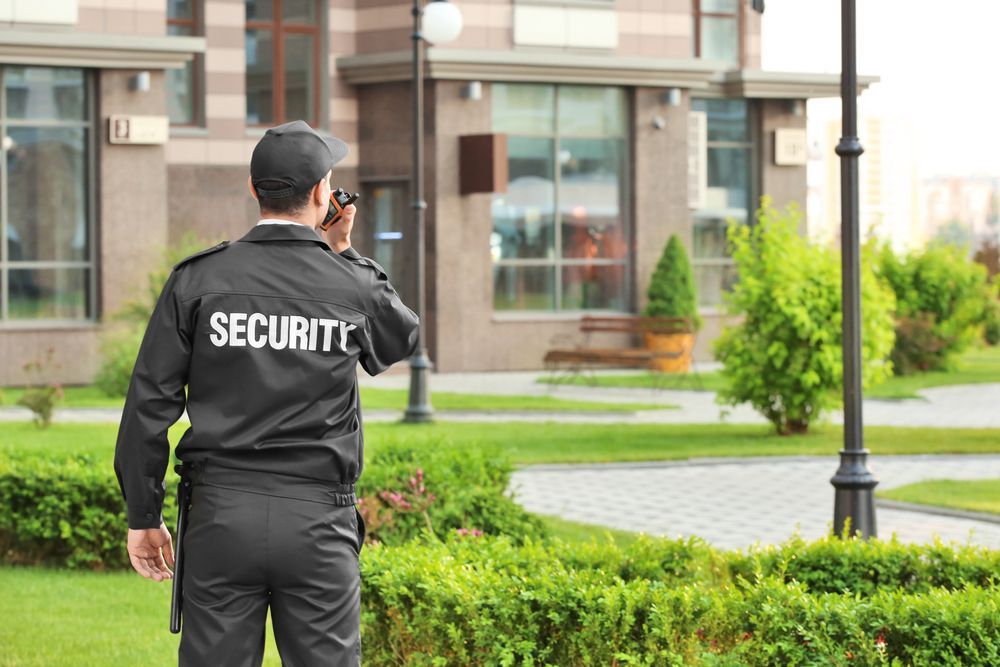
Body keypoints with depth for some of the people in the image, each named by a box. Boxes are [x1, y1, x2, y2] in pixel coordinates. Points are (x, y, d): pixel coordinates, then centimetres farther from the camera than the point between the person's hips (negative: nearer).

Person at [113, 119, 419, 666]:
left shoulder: (198, 278, -1)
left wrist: (143, 516, 7)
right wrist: (343, 253, 25)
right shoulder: (353, 287, 0)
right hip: (318, 519, 0)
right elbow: (403, 337, 24)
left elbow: (150, 404, -1)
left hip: (222, 516, 1)